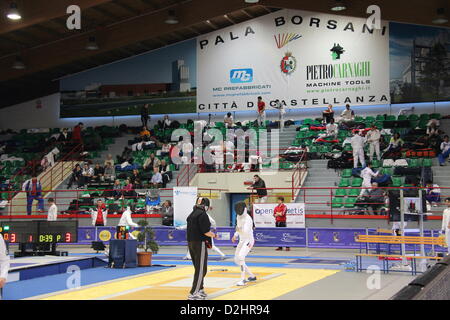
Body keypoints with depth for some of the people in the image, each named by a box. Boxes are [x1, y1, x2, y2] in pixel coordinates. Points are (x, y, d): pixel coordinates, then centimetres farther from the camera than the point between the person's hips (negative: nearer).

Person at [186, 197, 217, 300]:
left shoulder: (192, 214, 12)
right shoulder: (202, 214, -14)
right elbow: (206, 231, -18)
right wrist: (213, 235, 2)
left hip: (191, 243, 8)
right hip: (199, 244, -8)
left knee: (198, 268, 21)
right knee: (201, 270, -4)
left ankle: (199, 289, 31)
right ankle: (193, 294, -8)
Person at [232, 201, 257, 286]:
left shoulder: (248, 218, -21)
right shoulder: (238, 216, 5)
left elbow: (246, 230, -36)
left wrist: (239, 228, -52)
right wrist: (235, 235, 10)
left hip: (248, 241, -9)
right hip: (242, 241, 9)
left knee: (241, 257, -29)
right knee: (236, 260, 11)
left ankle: (242, 279, -27)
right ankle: (252, 276, 25)